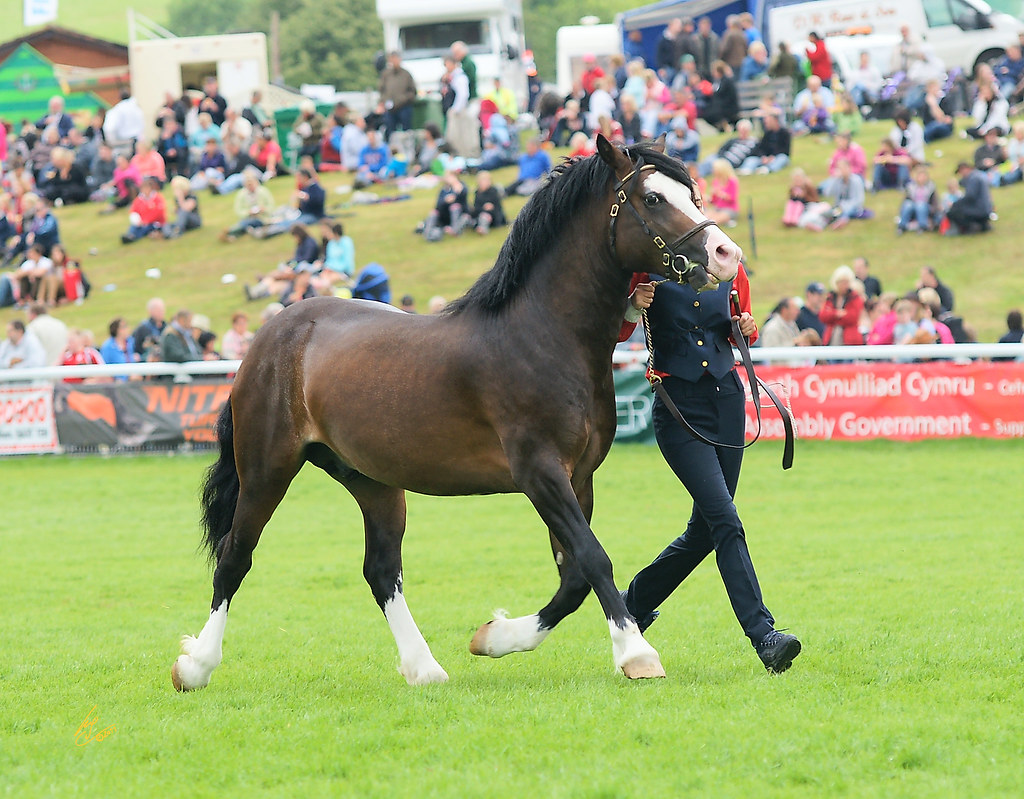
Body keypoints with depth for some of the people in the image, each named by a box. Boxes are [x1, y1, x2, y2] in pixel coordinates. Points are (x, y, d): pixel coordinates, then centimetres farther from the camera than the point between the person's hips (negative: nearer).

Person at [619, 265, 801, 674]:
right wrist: (633, 306, -20)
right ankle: (763, 635, -20)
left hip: (726, 398, 5)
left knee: (705, 529, 11)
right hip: (678, 406, -5)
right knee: (725, 521, -16)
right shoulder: (649, 269, -5)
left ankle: (635, 603, 32)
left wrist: (747, 328, -3)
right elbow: (616, 332, -1)